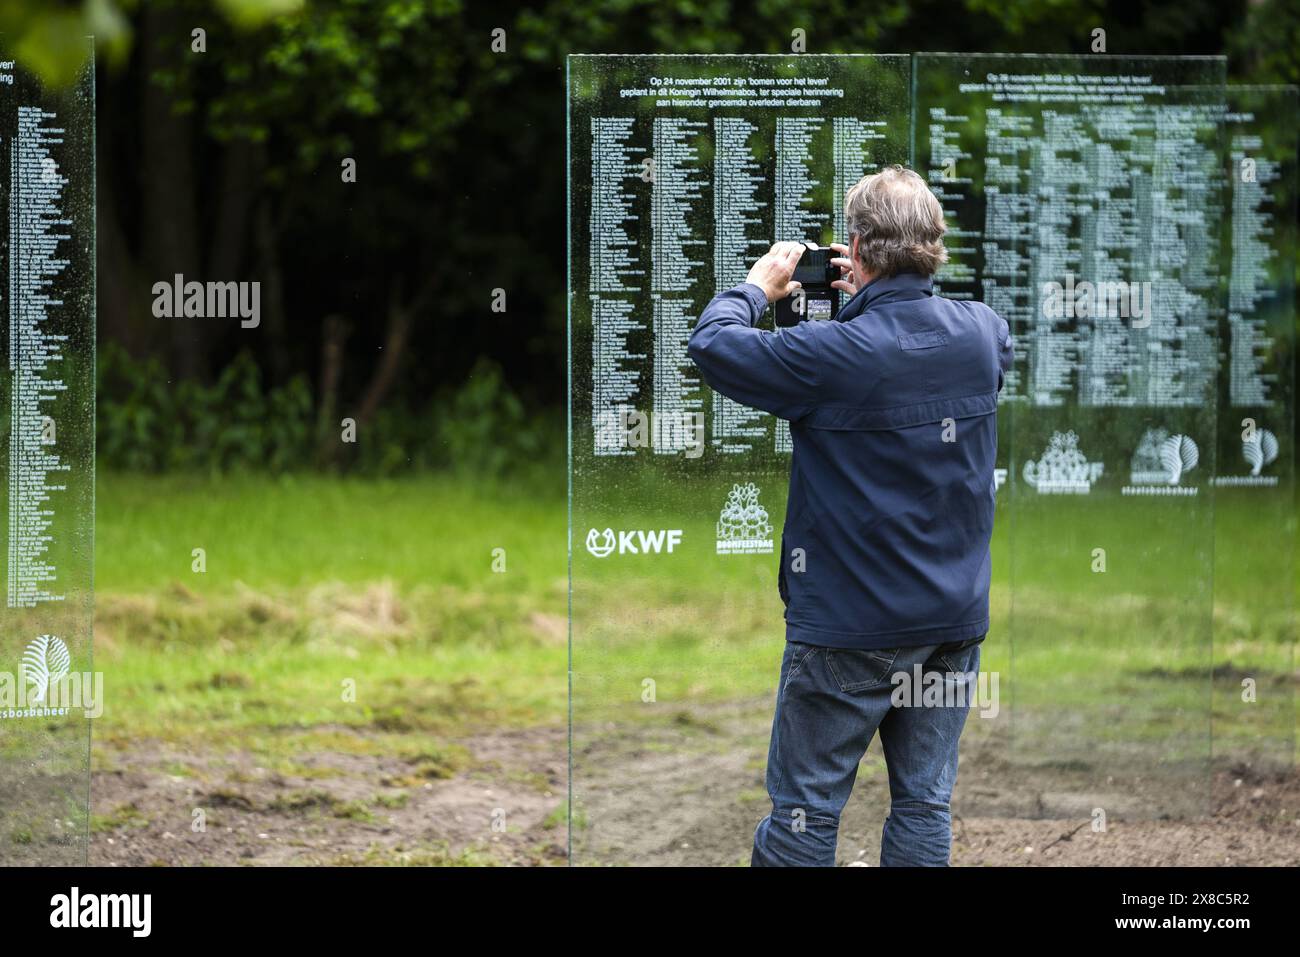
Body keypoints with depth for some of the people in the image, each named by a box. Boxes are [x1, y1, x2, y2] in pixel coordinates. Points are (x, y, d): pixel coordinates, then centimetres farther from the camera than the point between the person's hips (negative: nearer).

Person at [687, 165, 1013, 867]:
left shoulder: (835, 354, -21)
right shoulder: (981, 333, -2)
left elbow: (711, 343, -12)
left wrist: (759, 285, 6)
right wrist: (878, 299, 23)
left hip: (850, 627, -5)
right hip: (955, 620, 5)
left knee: (805, 807, 3)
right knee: (925, 801, 10)